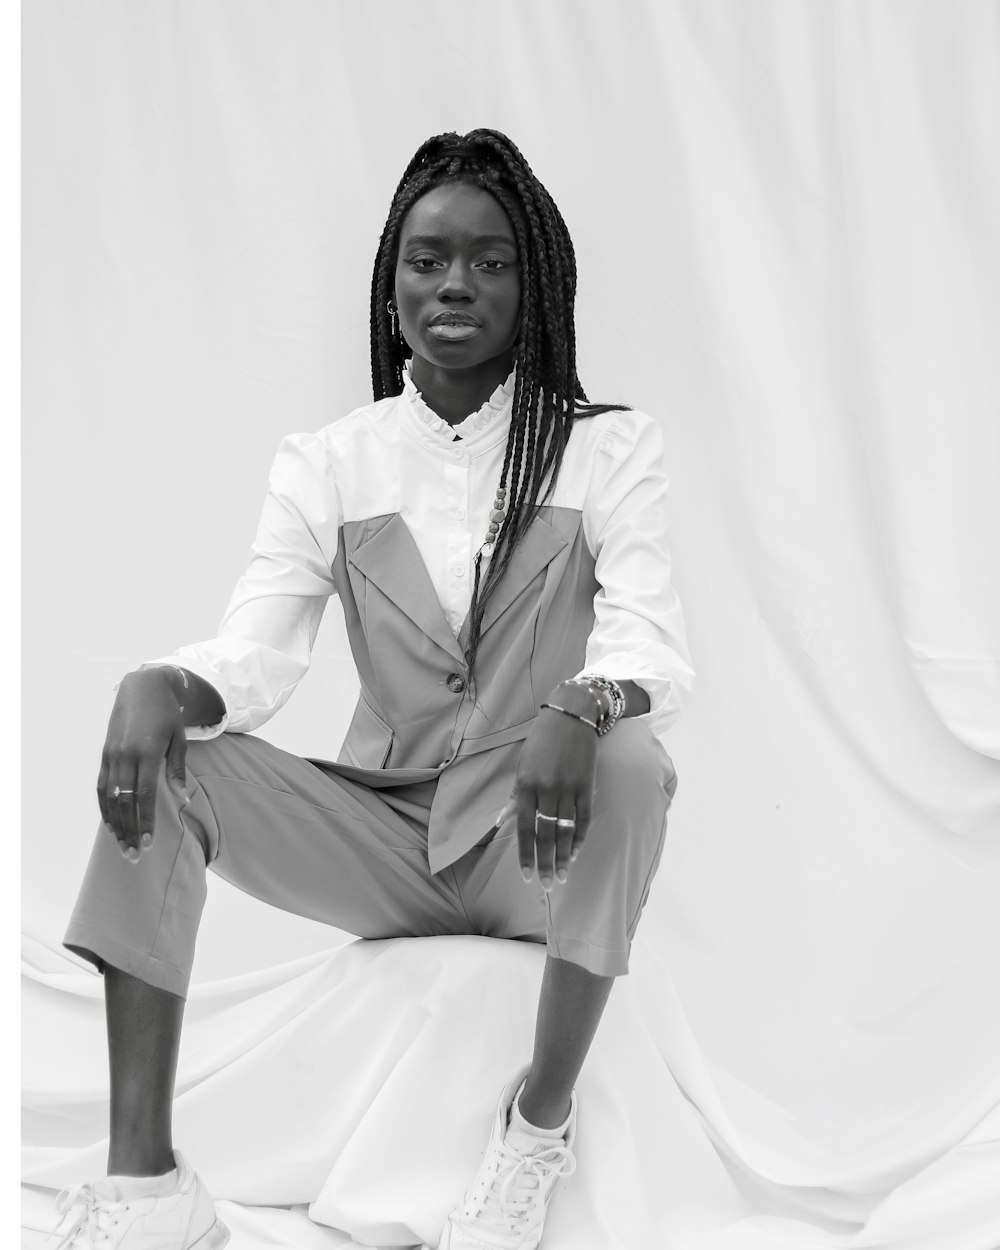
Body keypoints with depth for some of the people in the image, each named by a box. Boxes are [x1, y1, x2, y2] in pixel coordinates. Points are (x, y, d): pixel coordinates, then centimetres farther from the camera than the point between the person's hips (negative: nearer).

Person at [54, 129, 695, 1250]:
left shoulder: (607, 448, -3)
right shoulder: (327, 463, 3)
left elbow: (652, 650, -15)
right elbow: (254, 655, -8)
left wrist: (576, 715, -39)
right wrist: (159, 687, -32)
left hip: (542, 842, -2)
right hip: (386, 837, 2)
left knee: (631, 763, -34)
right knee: (154, 757, -19)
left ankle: (542, 1119, -17)